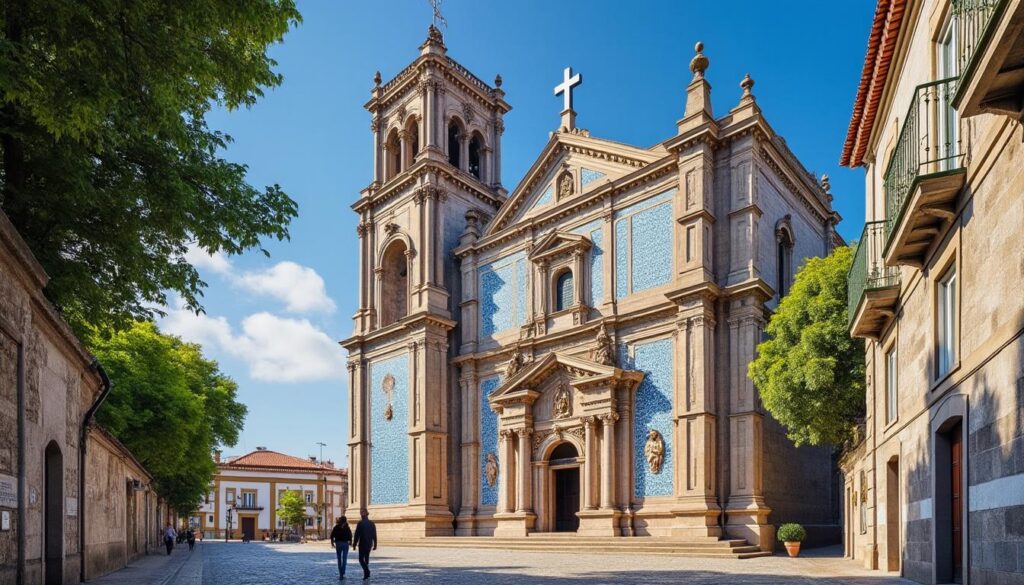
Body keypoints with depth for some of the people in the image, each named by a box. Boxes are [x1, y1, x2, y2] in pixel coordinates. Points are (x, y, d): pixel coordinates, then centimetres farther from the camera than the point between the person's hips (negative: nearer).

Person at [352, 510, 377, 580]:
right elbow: (374, 535, 6)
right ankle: (366, 574, 19)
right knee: (367, 559, 16)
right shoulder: (372, 523, 4)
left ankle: (367, 571, -20)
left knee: (361, 559, 1)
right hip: (369, 544, 5)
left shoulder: (360, 523, -10)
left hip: (362, 544, -5)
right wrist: (375, 545, 11)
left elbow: (357, 535, -11)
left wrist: (354, 544, -3)